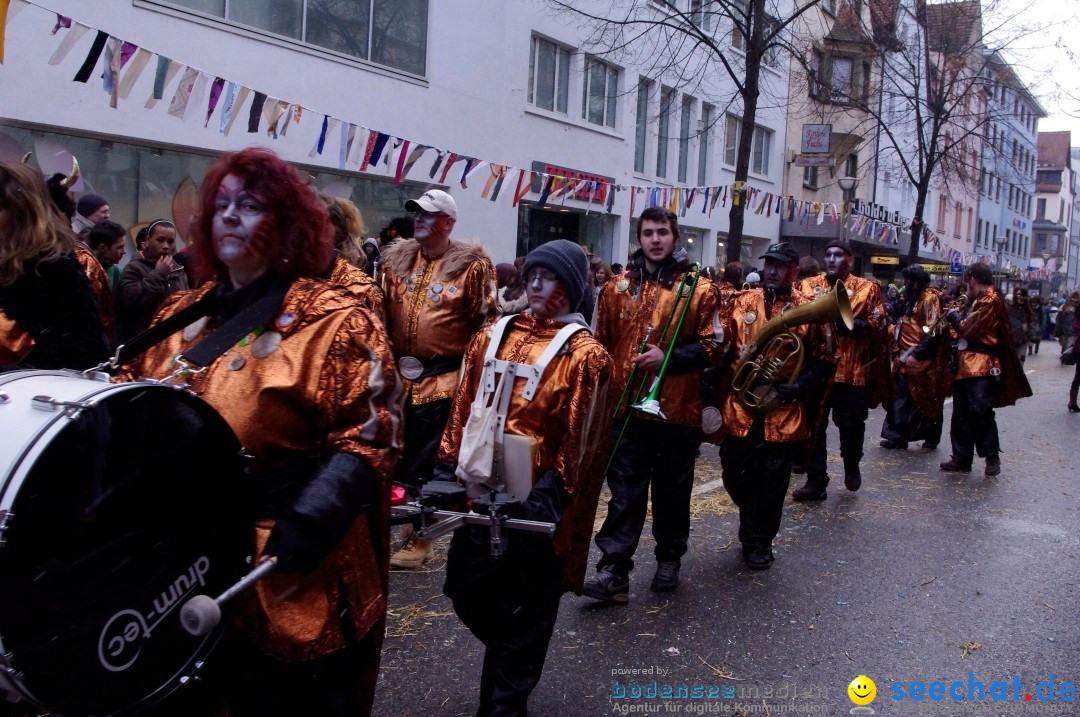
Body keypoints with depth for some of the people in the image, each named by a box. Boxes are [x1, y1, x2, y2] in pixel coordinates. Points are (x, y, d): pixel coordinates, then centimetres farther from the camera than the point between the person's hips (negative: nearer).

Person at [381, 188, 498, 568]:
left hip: (443, 378, -5)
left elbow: (486, 322, -3)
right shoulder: (395, 259, 11)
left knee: (426, 462, 3)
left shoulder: (472, 265, -4)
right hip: (398, 375, 5)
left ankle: (419, 538, 17)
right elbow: (383, 314, 16)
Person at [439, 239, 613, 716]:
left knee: (522, 609, 8)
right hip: (481, 493, 5)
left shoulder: (583, 354, -8)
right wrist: (448, 469, 6)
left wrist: (548, 496, -16)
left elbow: (577, 442, -11)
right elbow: (464, 409, 11)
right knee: (467, 591, 14)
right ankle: (513, 665, 42)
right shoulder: (493, 337, 8)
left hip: (533, 502, -5)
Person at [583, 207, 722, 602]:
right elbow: (601, 344, 11)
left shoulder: (699, 290, -1)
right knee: (625, 491, 0)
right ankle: (614, 570, 1)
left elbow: (712, 347, -2)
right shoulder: (617, 288, 7)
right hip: (627, 407, 1)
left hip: (678, 409, -1)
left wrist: (668, 357, -15)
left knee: (672, 490, 12)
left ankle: (669, 560, 30)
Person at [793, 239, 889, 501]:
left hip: (852, 370, -1)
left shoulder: (866, 289, 3)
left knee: (851, 423, 9)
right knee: (813, 424, 2)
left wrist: (843, 322, -18)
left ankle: (851, 464, 38)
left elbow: (876, 326, -5)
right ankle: (816, 481, 11)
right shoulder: (808, 286, 9)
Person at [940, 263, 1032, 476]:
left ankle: (992, 457, 5)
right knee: (962, 415, 11)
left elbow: (968, 329, -16)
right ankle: (962, 458, 17)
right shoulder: (981, 301, 19)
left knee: (981, 413, -8)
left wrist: (954, 316, 0)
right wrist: (957, 317, 6)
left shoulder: (989, 301, -13)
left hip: (981, 369, -10)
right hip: (967, 367, 10)